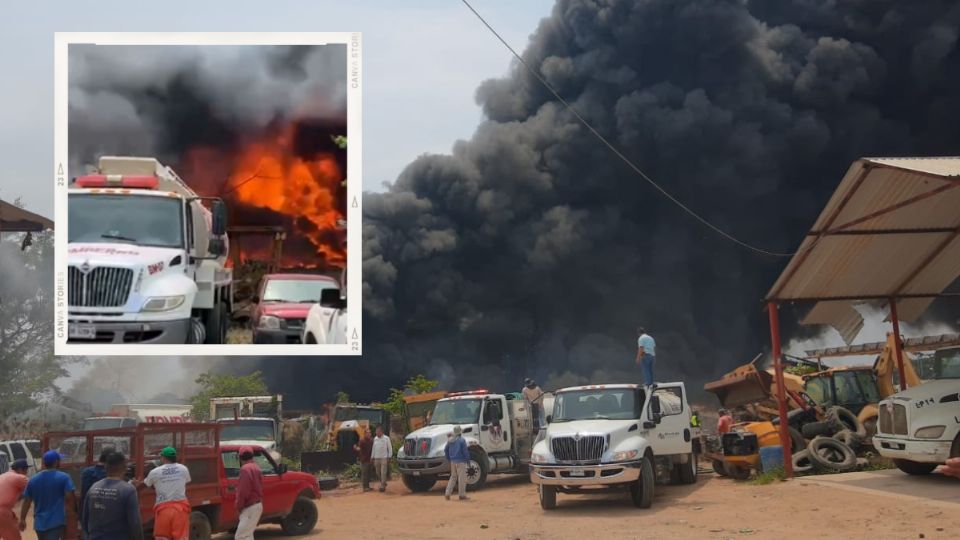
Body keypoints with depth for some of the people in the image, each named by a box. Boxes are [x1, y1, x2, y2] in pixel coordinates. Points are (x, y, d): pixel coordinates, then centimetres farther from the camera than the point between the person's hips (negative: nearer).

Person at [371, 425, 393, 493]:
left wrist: (389, 457, -6)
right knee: (378, 473, 11)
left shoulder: (386, 438, -4)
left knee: (383, 473, -8)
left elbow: (390, 448, -2)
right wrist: (372, 457, 12)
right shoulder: (375, 439, 9)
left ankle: (382, 486, -4)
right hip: (377, 458, 5)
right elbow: (373, 448, 14)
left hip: (384, 458, -5)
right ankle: (384, 483, 31)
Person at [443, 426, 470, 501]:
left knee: (453, 477, 16)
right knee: (462, 478, 0)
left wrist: (449, 459, 22)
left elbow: (446, 451, 13)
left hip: (452, 462, 7)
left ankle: (447, 493, 8)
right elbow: (465, 451, -14)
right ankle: (462, 495, 1)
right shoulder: (461, 440, -13)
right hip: (461, 461, -7)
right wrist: (468, 460, -3)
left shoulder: (450, 440, 7)